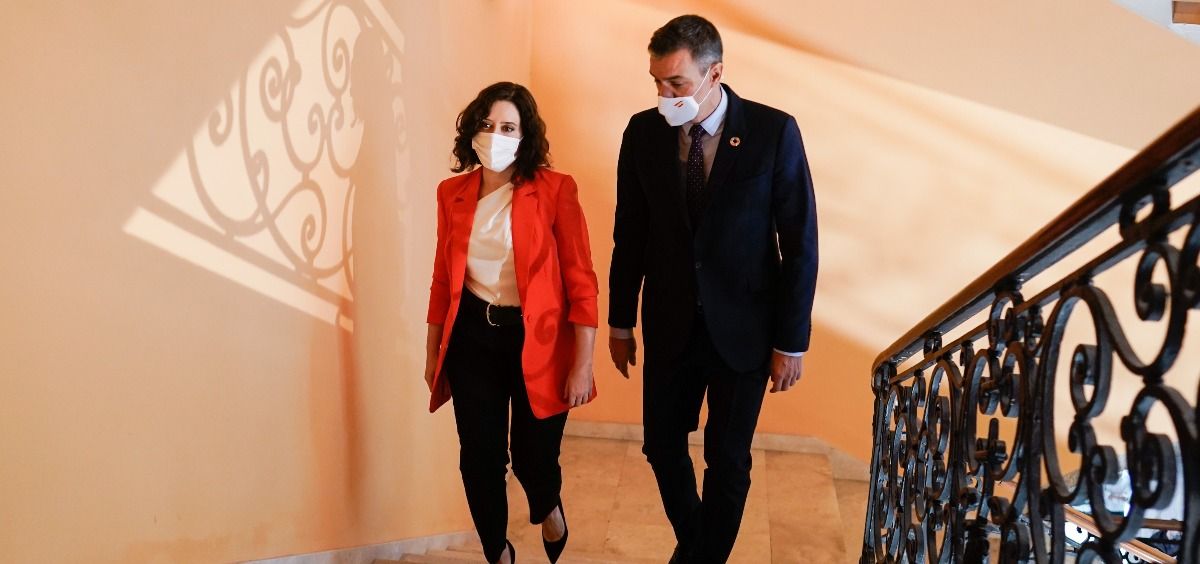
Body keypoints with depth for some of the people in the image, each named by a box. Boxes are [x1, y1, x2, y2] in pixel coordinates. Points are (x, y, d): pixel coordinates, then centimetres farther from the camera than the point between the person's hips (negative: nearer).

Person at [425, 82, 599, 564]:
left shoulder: (555, 191, -10)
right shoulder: (453, 193, 2)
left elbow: (581, 282, -9)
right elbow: (443, 278, 11)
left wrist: (582, 365, -12)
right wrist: (433, 352, 14)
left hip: (536, 340, -3)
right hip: (471, 337, 3)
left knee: (533, 455, 3)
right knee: (479, 458, 7)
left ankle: (549, 508, 42)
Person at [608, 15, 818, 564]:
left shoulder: (773, 131, -13)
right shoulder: (643, 132, -5)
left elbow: (800, 243, -9)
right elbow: (630, 235, 3)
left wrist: (791, 340, -9)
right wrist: (620, 323, 7)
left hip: (742, 327, -2)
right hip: (670, 324, 3)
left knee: (728, 459, 9)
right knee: (663, 447, 13)